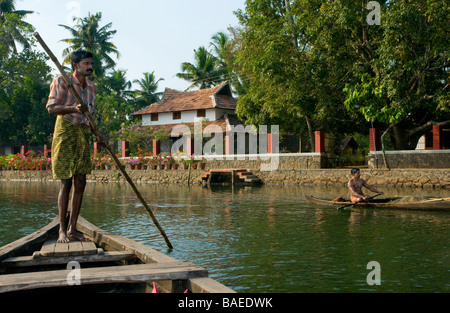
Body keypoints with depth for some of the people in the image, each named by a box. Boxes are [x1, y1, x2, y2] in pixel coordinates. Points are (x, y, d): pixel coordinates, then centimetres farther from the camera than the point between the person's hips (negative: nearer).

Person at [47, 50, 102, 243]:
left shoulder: (91, 86, 14)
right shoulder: (61, 81, -5)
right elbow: (51, 107, -12)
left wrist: (98, 135, 9)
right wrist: (73, 108, -28)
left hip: (83, 134, 6)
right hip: (65, 132, -6)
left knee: (80, 183, 3)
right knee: (66, 183, -7)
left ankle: (73, 229, 11)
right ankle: (62, 230, 3)